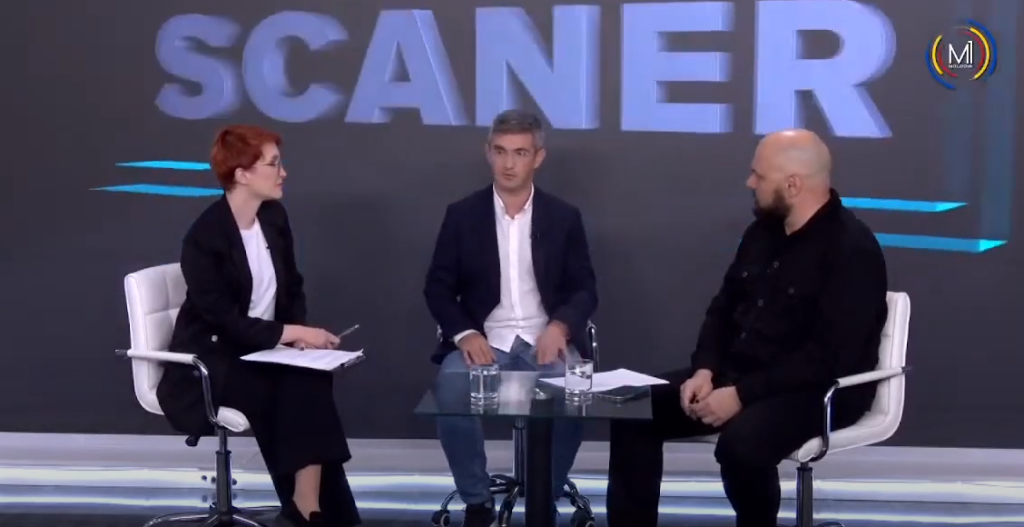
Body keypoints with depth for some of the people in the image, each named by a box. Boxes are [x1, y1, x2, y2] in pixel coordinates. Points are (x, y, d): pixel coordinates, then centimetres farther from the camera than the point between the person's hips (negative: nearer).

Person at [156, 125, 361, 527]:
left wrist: (300, 332, -9)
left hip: (261, 349, 6)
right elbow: (223, 321, -21)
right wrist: (289, 333, -25)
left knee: (309, 380, -26)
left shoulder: (274, 217, 3)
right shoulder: (204, 237, -18)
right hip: (208, 362, -5)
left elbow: (292, 290, 11)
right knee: (290, 392, -28)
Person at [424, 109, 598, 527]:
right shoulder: (462, 215, 6)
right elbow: (438, 286, 5)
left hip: (544, 341, 0)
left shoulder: (564, 217, 8)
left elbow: (585, 288, 7)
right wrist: (465, 334, -14)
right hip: (483, 341, 0)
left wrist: (560, 326, -15)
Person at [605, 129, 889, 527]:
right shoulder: (762, 232, 10)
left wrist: (742, 395, -24)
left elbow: (829, 355, -23)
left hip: (817, 390, -8)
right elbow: (723, 308, 16)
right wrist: (704, 370, -4)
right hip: (737, 374, 8)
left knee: (740, 443, -36)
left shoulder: (851, 249, -16)